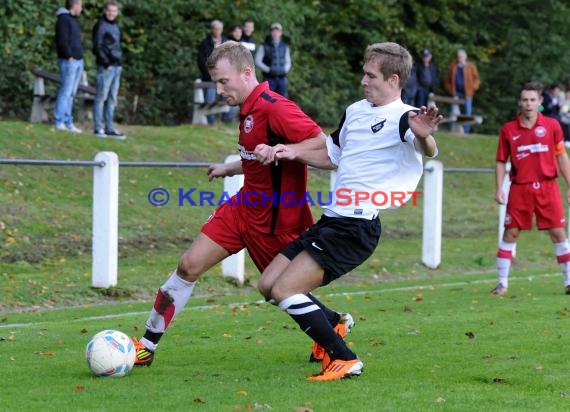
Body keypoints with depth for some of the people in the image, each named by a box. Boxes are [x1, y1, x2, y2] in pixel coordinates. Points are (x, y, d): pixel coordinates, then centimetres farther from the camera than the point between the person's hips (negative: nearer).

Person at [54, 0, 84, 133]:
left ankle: (68, 122, 9)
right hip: (68, 61, -9)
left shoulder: (73, 20, 20)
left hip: (77, 61, 9)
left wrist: (80, 57, 12)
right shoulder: (63, 19, -9)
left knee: (71, 93, 8)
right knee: (65, 91, -10)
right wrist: (69, 57, -17)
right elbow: (62, 41, -18)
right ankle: (59, 122, -9)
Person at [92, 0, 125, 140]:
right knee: (101, 97, -6)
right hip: (105, 67, -8)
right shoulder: (101, 25, -5)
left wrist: (119, 62, 13)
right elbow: (97, 46, -11)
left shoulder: (115, 26, 19)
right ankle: (98, 128, -5)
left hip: (116, 66, 8)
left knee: (112, 98, 9)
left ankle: (110, 128, 12)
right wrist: (106, 63, -15)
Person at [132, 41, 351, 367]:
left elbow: (322, 144, -27)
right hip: (244, 208, 8)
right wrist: (230, 168, 26)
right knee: (189, 266, 1)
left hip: (276, 220, -8)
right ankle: (147, 345, 8)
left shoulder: (274, 108, -22)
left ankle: (336, 323, 37)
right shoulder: (249, 109, 7)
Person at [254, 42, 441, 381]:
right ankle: (334, 324, 30)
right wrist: (292, 152, 14)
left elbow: (428, 151, -33)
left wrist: (424, 136, -57)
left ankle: (345, 360, -8)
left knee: (284, 290, -16)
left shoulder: (403, 118, -12)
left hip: (356, 227, -9)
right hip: (331, 219, 9)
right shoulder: (355, 111, 15)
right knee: (268, 285, 11)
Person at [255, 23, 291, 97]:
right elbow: (257, 61, -2)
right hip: (269, 78, -3)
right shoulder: (264, 46, -1)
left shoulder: (285, 46, 11)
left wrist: (285, 70, 0)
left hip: (282, 78, 3)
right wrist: (268, 69, -9)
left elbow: (288, 62, 19)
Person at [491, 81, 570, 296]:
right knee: (511, 233, 0)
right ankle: (502, 283, 7)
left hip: (547, 187, 0)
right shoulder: (508, 129, 2)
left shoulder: (552, 125, 2)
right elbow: (501, 161, 8)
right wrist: (499, 189, -1)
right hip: (520, 188, 0)